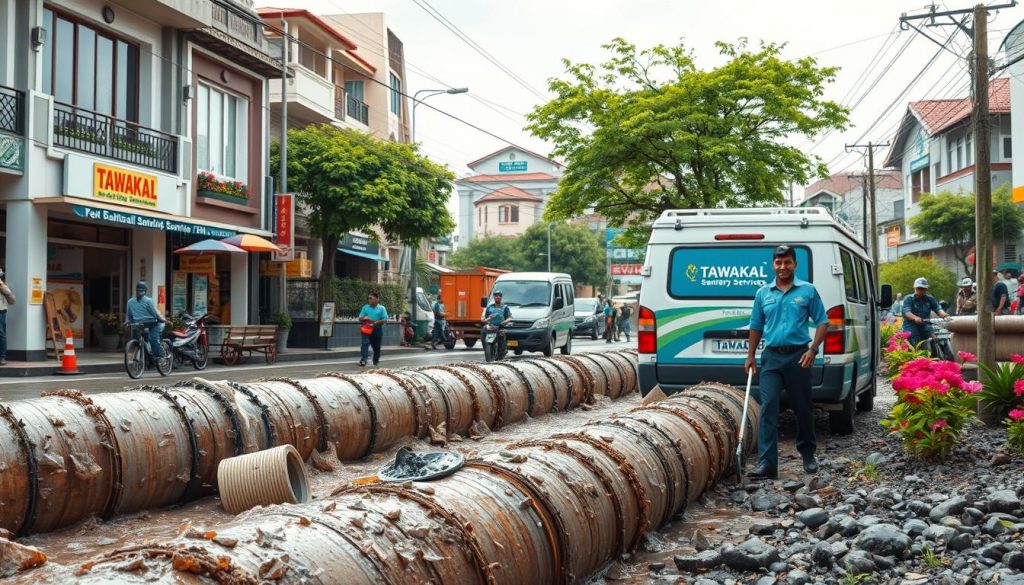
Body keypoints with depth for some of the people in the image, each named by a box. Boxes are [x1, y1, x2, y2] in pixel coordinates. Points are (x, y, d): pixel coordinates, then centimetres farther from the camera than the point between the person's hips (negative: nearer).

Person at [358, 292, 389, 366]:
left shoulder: (381, 308, 0)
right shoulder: (365, 307, 7)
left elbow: (384, 319, -5)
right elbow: (360, 318, 8)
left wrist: (375, 322, -18)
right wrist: (364, 318, -16)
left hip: (377, 329, 0)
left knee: (376, 346, 9)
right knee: (365, 343, -15)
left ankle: (376, 361, 25)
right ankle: (363, 360, -22)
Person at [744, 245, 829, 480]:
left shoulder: (808, 291, 2)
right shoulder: (763, 293, 10)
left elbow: (822, 322, 3)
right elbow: (756, 327, 17)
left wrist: (813, 349, -10)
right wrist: (750, 357, 12)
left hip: (798, 356, -1)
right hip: (771, 357, 2)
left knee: (803, 408, 10)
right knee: (768, 407, -10)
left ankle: (808, 454, 30)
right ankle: (767, 463, -14)